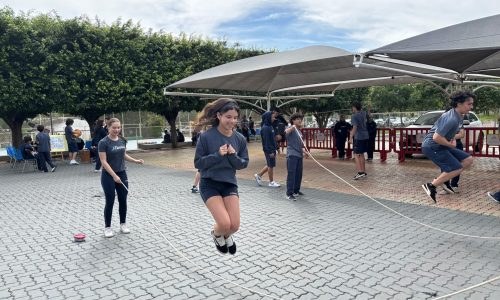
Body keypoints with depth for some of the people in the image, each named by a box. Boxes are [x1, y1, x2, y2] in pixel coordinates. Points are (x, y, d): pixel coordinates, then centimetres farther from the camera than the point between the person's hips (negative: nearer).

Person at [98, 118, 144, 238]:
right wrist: (114, 175, -23)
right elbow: (104, 162, -17)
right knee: (110, 202, 1)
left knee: (123, 200, 9)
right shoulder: (103, 142, -15)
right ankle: (107, 227, 15)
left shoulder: (122, 141, 5)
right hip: (108, 176, -6)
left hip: (122, 174, 6)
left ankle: (123, 224, 23)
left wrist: (135, 160, 4)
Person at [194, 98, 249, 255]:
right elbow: (198, 163, -11)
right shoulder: (206, 136, -15)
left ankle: (226, 236, 36)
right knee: (224, 224, -16)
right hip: (209, 184, -3)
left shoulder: (240, 139, -4)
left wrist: (233, 156, -18)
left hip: (229, 184, 4)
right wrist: (218, 155, -25)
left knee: (235, 225, -3)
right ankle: (216, 235, 23)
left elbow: (244, 164, 3)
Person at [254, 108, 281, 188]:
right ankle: (271, 182, 14)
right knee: (270, 165, 2)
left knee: (270, 165, 17)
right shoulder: (265, 128, -18)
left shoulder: (270, 126, 11)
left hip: (272, 149, 9)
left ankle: (258, 175, 26)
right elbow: (266, 141, -21)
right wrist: (270, 151, -21)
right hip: (269, 150, -9)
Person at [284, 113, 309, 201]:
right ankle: (289, 193, -6)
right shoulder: (291, 128, -5)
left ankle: (296, 191, 26)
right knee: (291, 174, -8)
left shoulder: (299, 131, 21)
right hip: (292, 155, -9)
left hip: (299, 155, 9)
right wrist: (292, 127, -49)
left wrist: (304, 151, 15)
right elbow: (286, 132, -31)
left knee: (299, 174, 13)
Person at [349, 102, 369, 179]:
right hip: (365, 136, 8)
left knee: (356, 154, -4)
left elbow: (355, 127, -23)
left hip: (358, 137, -8)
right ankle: (364, 172, 19)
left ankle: (360, 172, -14)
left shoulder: (354, 116, -13)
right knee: (361, 154, 15)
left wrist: (351, 138, -25)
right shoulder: (364, 113, 9)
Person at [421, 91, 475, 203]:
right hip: (432, 147, -10)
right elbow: (436, 137, -29)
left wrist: (453, 139, 6)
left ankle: (443, 179, 12)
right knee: (457, 168, -12)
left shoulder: (459, 117, 7)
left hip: (440, 146, 10)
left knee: (468, 159, 8)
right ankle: (431, 186, -4)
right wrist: (451, 144, -14)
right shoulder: (452, 119, -25)